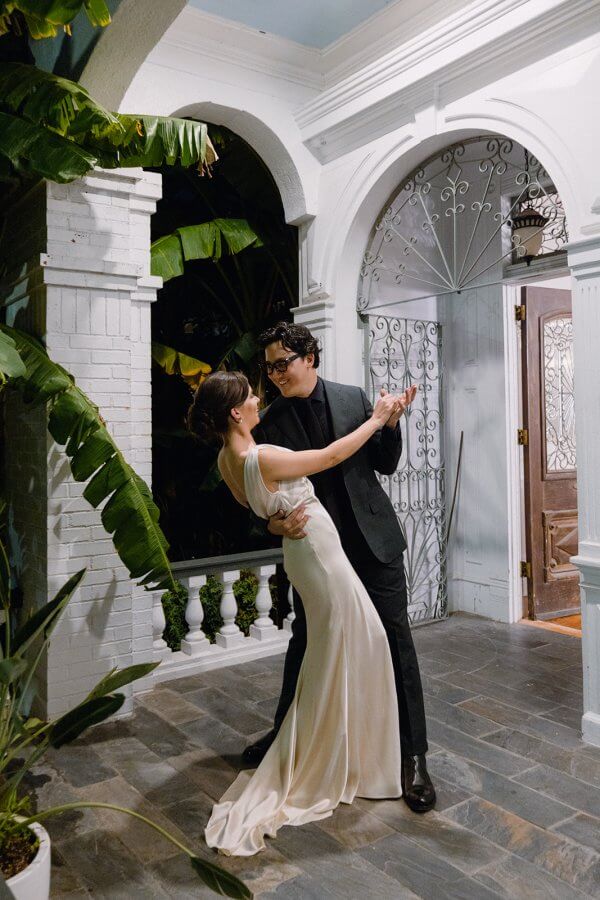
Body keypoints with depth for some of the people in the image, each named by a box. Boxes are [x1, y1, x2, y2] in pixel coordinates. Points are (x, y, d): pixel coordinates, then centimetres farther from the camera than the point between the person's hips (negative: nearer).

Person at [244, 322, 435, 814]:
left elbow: (385, 465, 4)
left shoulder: (354, 398, -2)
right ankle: (286, 732, 38)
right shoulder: (271, 422, -3)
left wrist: (391, 422, -13)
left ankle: (414, 756, 14)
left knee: (396, 640, 1)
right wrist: (278, 523, -21)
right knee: (303, 642, 15)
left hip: (373, 539, -1)